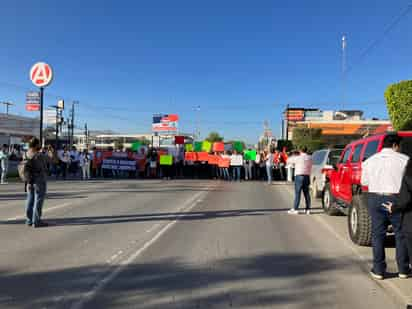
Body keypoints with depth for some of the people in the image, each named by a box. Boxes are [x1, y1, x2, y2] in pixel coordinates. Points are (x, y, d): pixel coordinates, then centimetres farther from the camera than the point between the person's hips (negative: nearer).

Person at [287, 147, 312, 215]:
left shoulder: (298, 158, -10)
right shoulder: (310, 158, 5)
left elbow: (288, 161, 3)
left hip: (299, 176, -5)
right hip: (307, 176, 5)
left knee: (297, 193, -4)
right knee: (306, 193, 10)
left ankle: (295, 209, -4)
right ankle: (308, 209, 13)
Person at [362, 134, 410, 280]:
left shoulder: (370, 160, 5)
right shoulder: (404, 160, -5)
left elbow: (364, 181, 10)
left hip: (375, 199, 2)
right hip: (396, 200, -2)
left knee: (378, 235, 8)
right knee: (400, 235, 12)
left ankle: (378, 270, 12)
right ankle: (403, 269, 21)